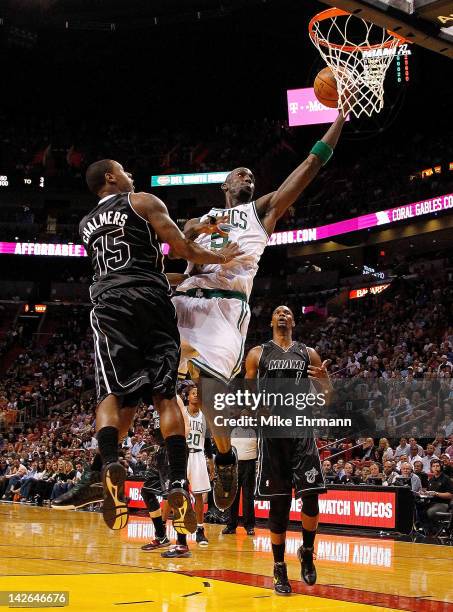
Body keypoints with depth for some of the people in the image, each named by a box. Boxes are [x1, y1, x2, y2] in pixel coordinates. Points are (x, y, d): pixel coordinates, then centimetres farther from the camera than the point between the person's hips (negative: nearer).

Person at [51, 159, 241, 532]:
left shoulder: (87, 224, 27)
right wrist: (219, 258, 19)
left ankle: (107, 465, -31)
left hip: (109, 304, 3)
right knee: (165, 394, -2)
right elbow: (181, 248, 2)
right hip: (151, 300, -2)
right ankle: (179, 483, -14)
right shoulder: (143, 202, 11)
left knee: (113, 393, -4)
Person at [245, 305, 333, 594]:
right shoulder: (258, 353, 10)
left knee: (310, 496, -11)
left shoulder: (308, 353, 12)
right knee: (278, 503, 1)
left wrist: (324, 378, -11)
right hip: (271, 432, 0)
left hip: (301, 430, 1)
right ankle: (280, 568, 12)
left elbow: (328, 393, 11)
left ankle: (307, 552, 14)